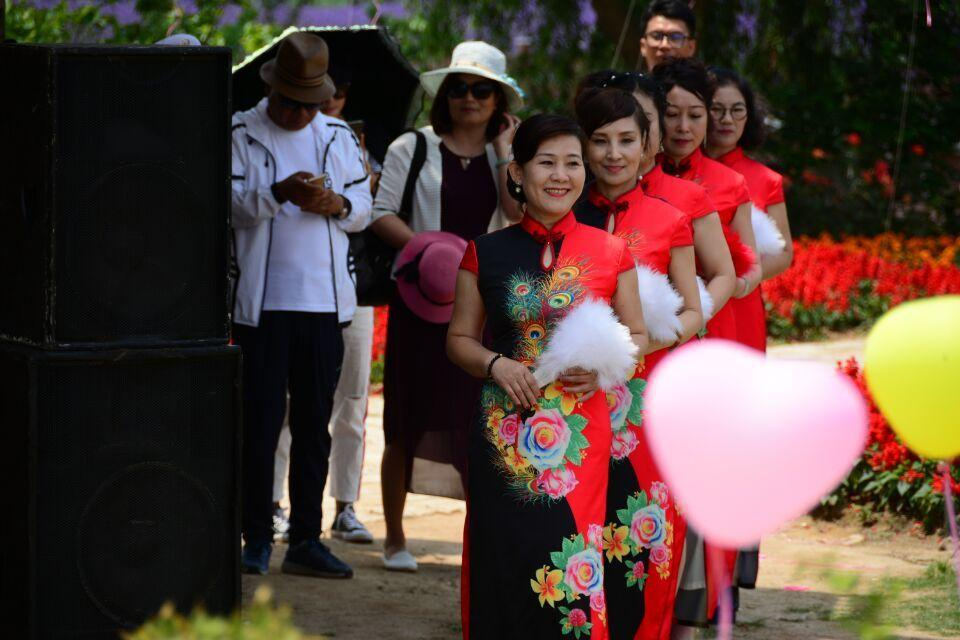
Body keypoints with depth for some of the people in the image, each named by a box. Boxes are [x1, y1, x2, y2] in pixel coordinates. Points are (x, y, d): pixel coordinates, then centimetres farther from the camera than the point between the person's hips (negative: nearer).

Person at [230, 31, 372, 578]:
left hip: (325, 301, 4)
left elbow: (364, 207, 13)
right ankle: (257, 537, 6)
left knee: (314, 425, 6)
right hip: (261, 302, -4)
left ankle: (307, 538, 12)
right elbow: (229, 201, -11)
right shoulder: (243, 134, 1)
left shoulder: (339, 137, 14)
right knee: (261, 421, -2)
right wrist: (279, 193, -28)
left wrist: (338, 204, -10)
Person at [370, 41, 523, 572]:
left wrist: (502, 150, -5)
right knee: (408, 422, 1)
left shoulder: (508, 160, 11)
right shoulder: (412, 149, 6)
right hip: (423, 297, -2)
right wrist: (424, 246, -15)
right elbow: (382, 213, 0)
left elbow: (519, 212, -5)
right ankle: (395, 538, 11)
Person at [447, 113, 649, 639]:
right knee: (505, 563, -3)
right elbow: (459, 337, 11)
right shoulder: (486, 254, 7)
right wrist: (496, 365, -9)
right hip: (504, 433, 1)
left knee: (571, 569, -8)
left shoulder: (610, 253, 5)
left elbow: (637, 335, 11)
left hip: (580, 437, -1)